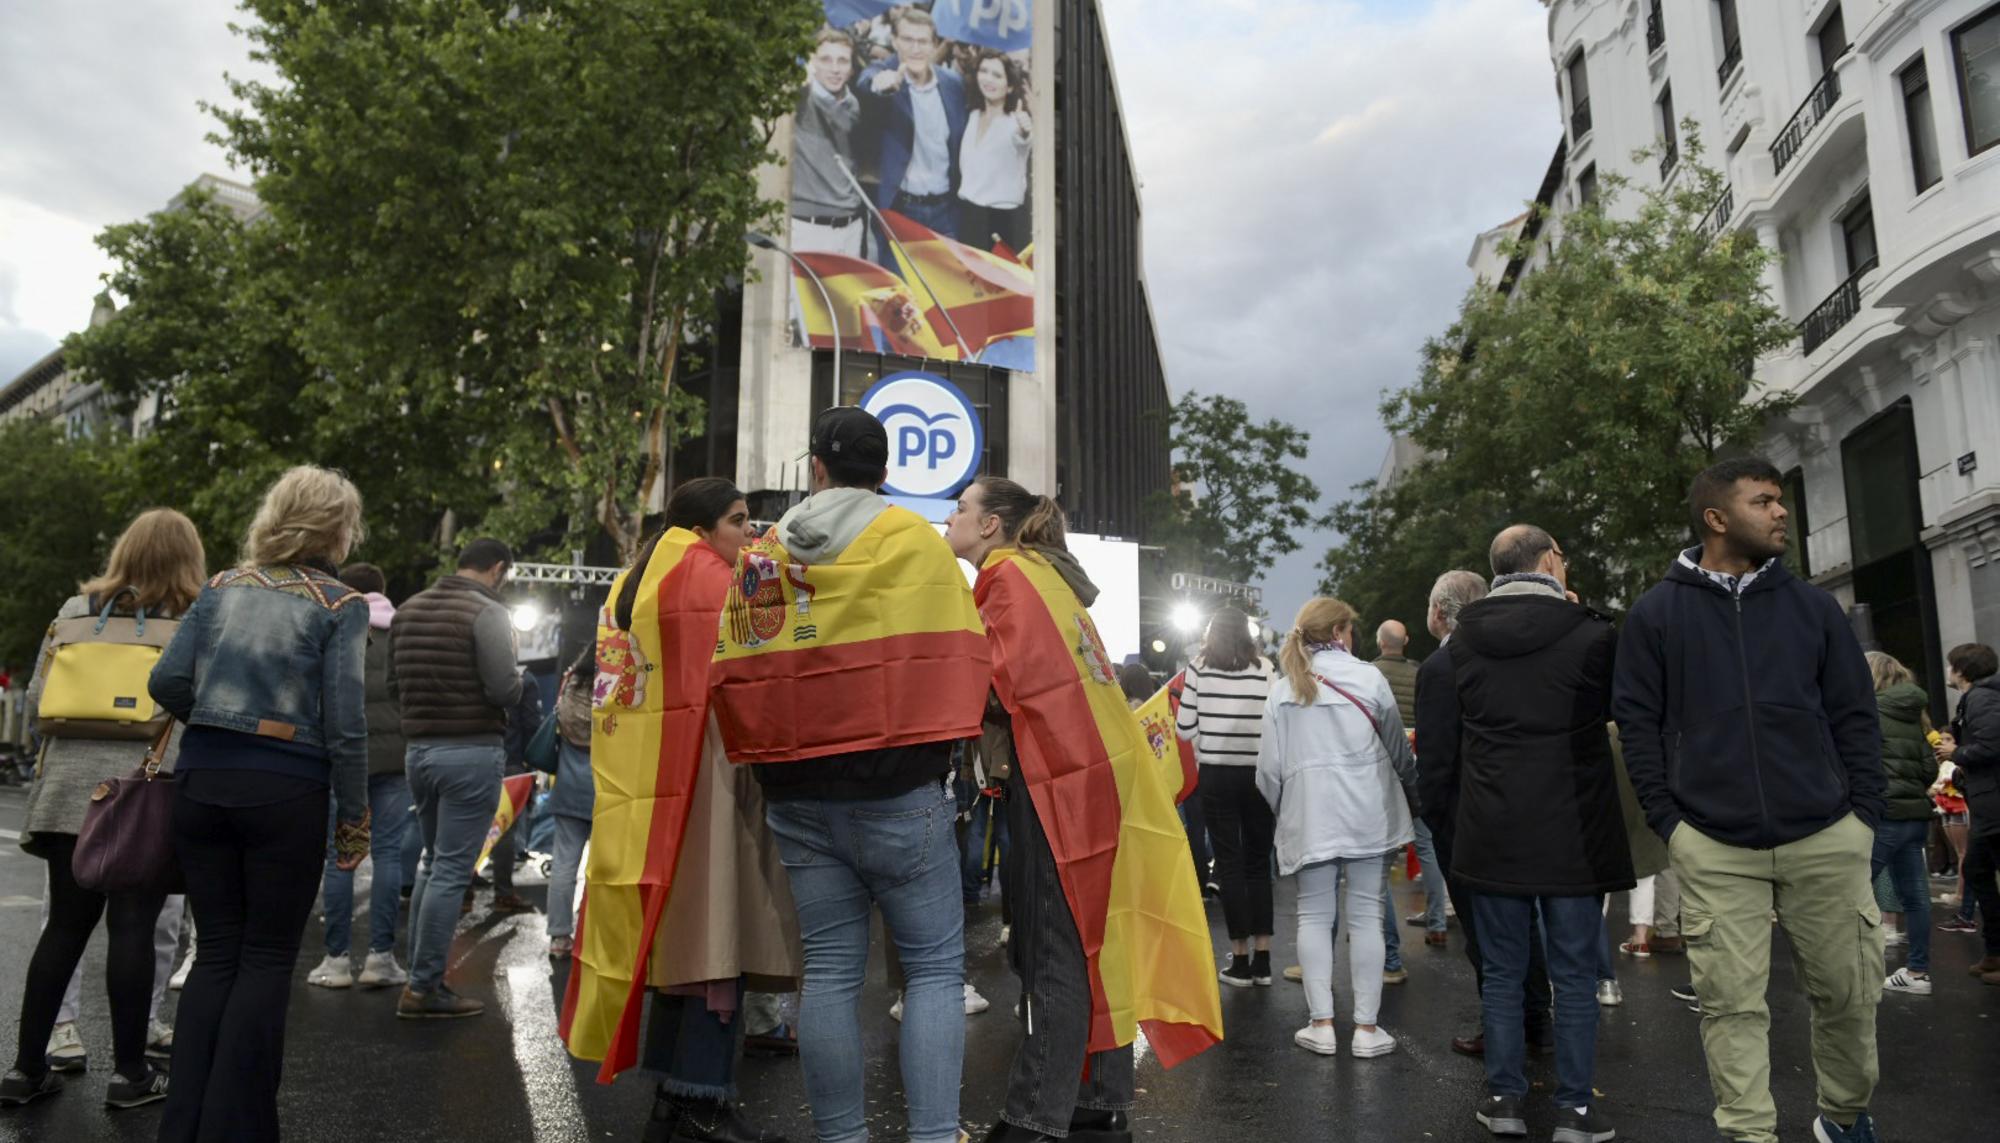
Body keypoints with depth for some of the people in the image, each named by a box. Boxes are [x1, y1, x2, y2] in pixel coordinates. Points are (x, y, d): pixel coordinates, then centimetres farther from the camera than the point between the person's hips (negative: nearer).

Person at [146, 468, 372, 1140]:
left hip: (201, 781, 5)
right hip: (284, 790, -4)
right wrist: (354, 819, -3)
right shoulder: (340, 605, -5)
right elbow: (345, 724, -10)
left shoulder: (223, 587, 9)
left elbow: (168, 682, 2)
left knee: (214, 953, 13)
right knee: (267, 960, 7)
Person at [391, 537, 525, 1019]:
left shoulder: (408, 609, 10)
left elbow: (393, 684, 15)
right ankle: (424, 987, 2)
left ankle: (422, 976, 23)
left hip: (420, 749, 8)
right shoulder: (487, 611, -13)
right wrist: (518, 682, 2)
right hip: (473, 752, -7)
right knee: (452, 871, -2)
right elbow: (505, 689, -19)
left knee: (434, 864, 18)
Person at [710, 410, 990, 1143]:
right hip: (898, 787, -4)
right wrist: (940, 741, 11)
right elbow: (958, 652, -3)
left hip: (797, 791, 4)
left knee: (830, 967, 9)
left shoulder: (762, 554, 8)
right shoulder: (913, 540, -2)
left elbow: (734, 671, 7)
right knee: (935, 964, 4)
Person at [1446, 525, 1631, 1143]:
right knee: (1575, 977, 9)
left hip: (1490, 834, 2)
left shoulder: (1463, 639, -1)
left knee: (1501, 972, 12)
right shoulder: (1590, 633, -10)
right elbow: (1616, 707, 9)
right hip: (1574, 834, -2)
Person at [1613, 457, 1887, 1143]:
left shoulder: (1813, 607, 8)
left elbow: (1856, 717, 10)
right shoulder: (1656, 614, 1)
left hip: (1826, 840, 3)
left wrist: (1863, 814, 3)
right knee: (1732, 1003, 1)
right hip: (1714, 847, -2)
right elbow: (1637, 722, 2)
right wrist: (1669, 821, -3)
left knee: (1848, 991, 11)